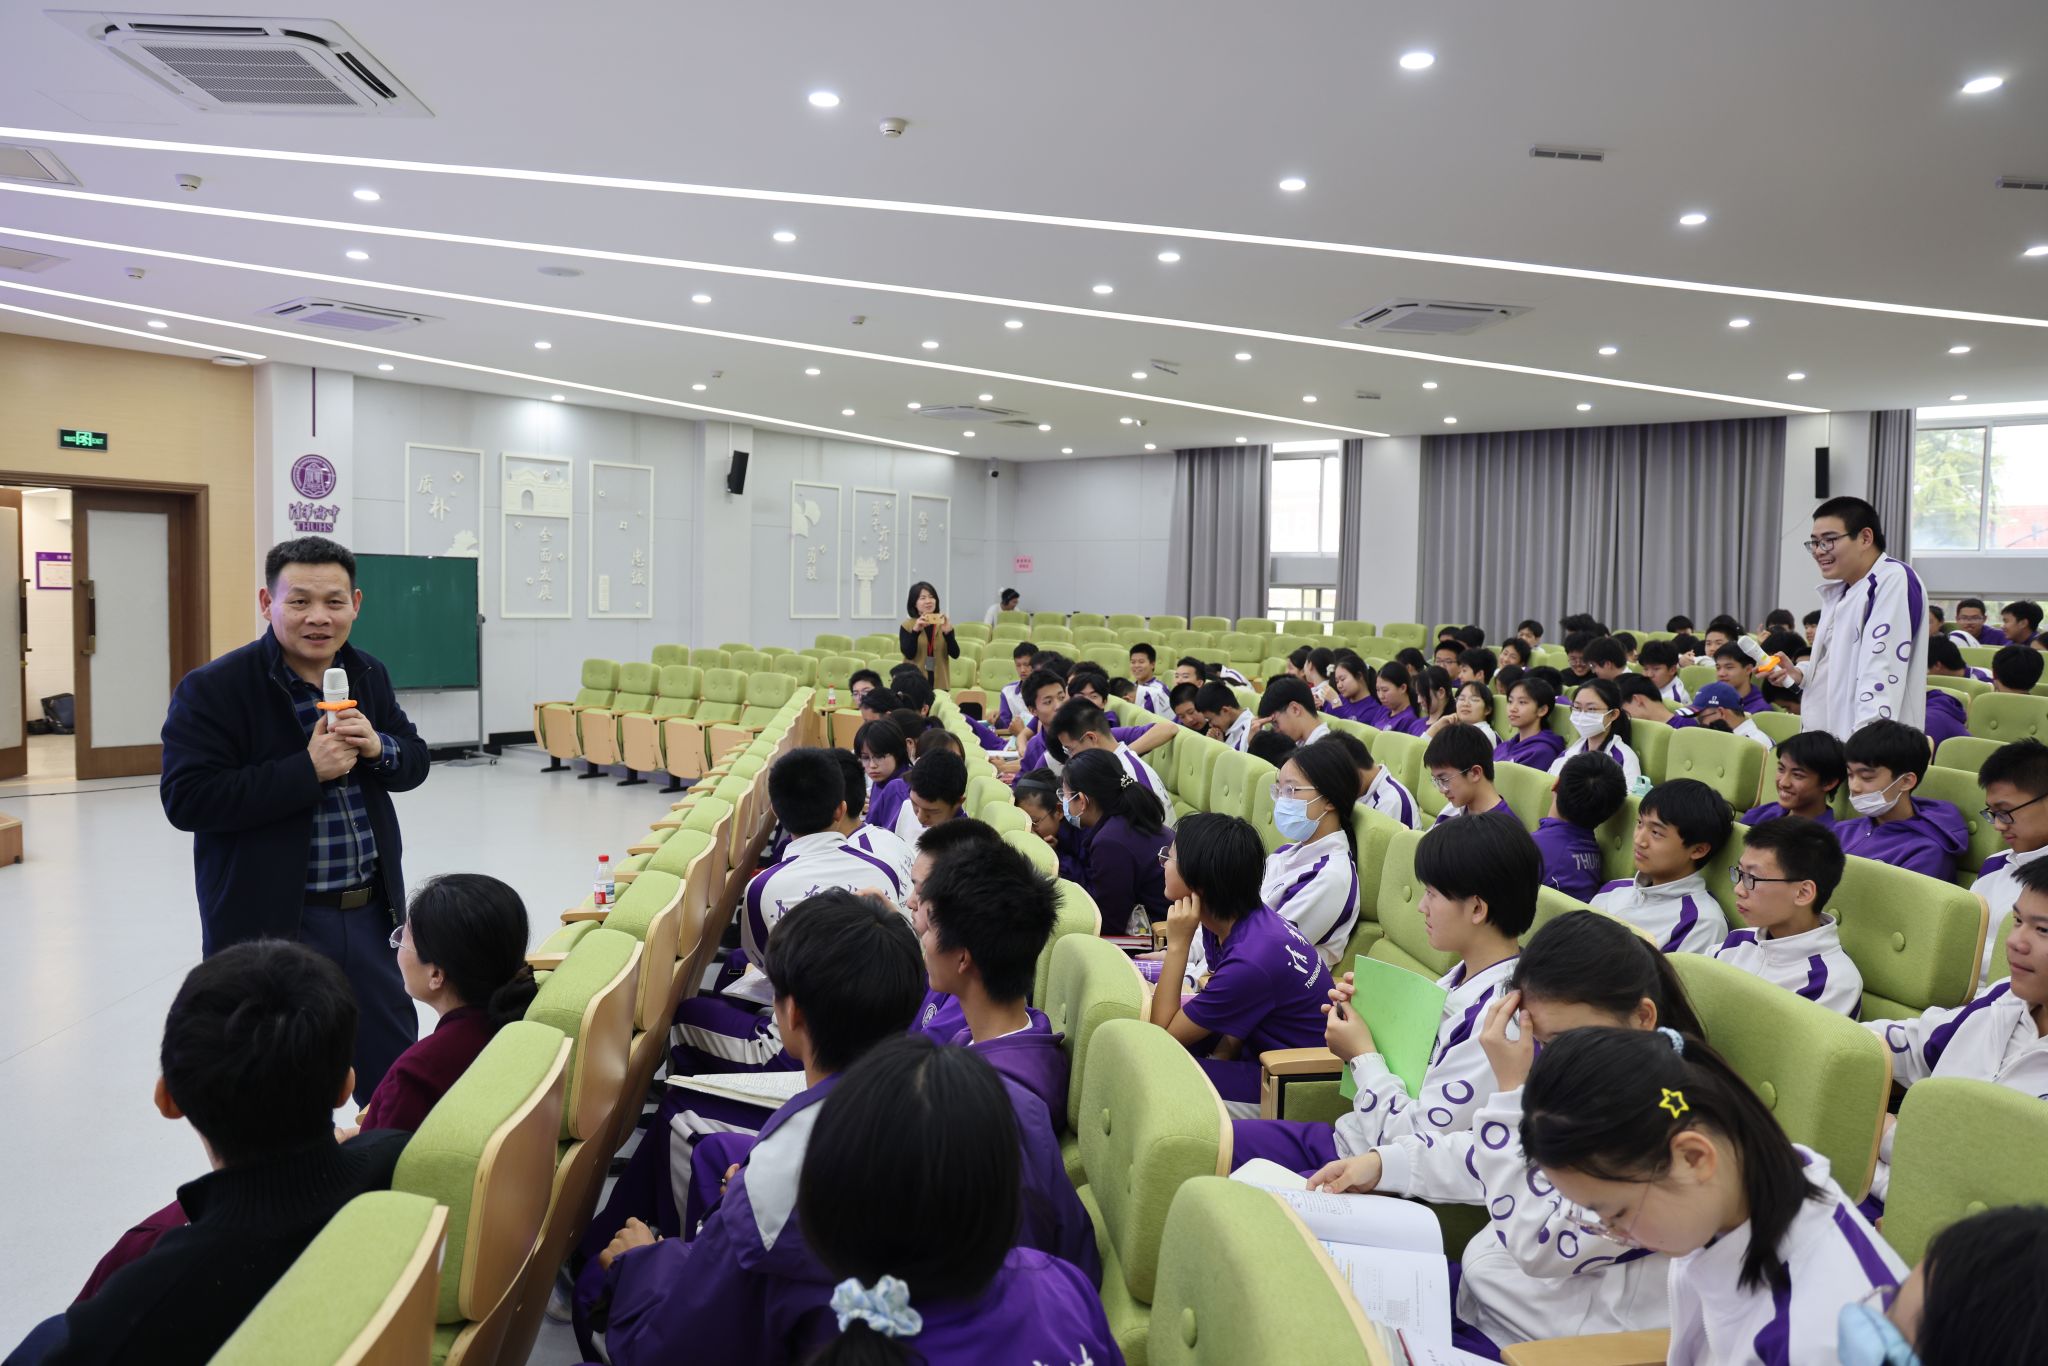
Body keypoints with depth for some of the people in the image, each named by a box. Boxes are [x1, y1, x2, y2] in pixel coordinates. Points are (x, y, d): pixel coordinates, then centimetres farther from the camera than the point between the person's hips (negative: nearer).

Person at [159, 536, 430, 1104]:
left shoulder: (370, 677, 7)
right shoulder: (212, 689, -11)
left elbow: (415, 762, 11)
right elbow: (186, 800, -18)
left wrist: (378, 748, -12)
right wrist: (307, 770, -24)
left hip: (371, 911, 5)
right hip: (272, 923, -5)